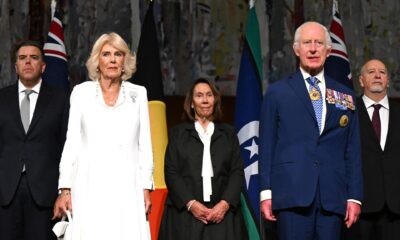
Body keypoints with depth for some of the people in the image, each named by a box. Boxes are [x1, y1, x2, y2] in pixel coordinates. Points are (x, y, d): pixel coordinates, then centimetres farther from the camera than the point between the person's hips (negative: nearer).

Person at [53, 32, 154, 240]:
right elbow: (71, 142, 6)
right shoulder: (81, 92, 8)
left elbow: (145, 143, 10)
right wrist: (65, 189, -1)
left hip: (127, 187, 1)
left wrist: (146, 187, 3)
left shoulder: (138, 93, 10)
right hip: (90, 186, 0)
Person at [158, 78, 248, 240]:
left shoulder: (228, 133, 15)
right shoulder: (178, 133, 12)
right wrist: (190, 203, -11)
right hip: (185, 212, -1)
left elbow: (237, 172, 7)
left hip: (222, 213, 1)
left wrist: (225, 203, -9)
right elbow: (171, 172, 3)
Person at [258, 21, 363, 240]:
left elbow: (353, 151, 12)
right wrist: (266, 193, -2)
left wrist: (354, 197, 5)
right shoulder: (277, 92, 9)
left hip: (332, 197, 2)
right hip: (293, 194, -2)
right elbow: (266, 146, 6)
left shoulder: (345, 96, 15)